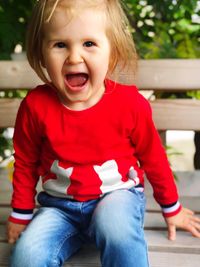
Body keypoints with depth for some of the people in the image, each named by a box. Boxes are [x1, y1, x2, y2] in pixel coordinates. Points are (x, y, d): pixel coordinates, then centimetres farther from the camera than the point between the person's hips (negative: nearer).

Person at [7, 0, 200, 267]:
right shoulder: (36, 105, -13)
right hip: (60, 205, 2)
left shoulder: (130, 103, -16)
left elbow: (153, 157, 1)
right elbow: (25, 163, 4)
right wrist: (21, 215, 12)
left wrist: (171, 208, 11)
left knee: (115, 228, -34)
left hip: (117, 194, -1)